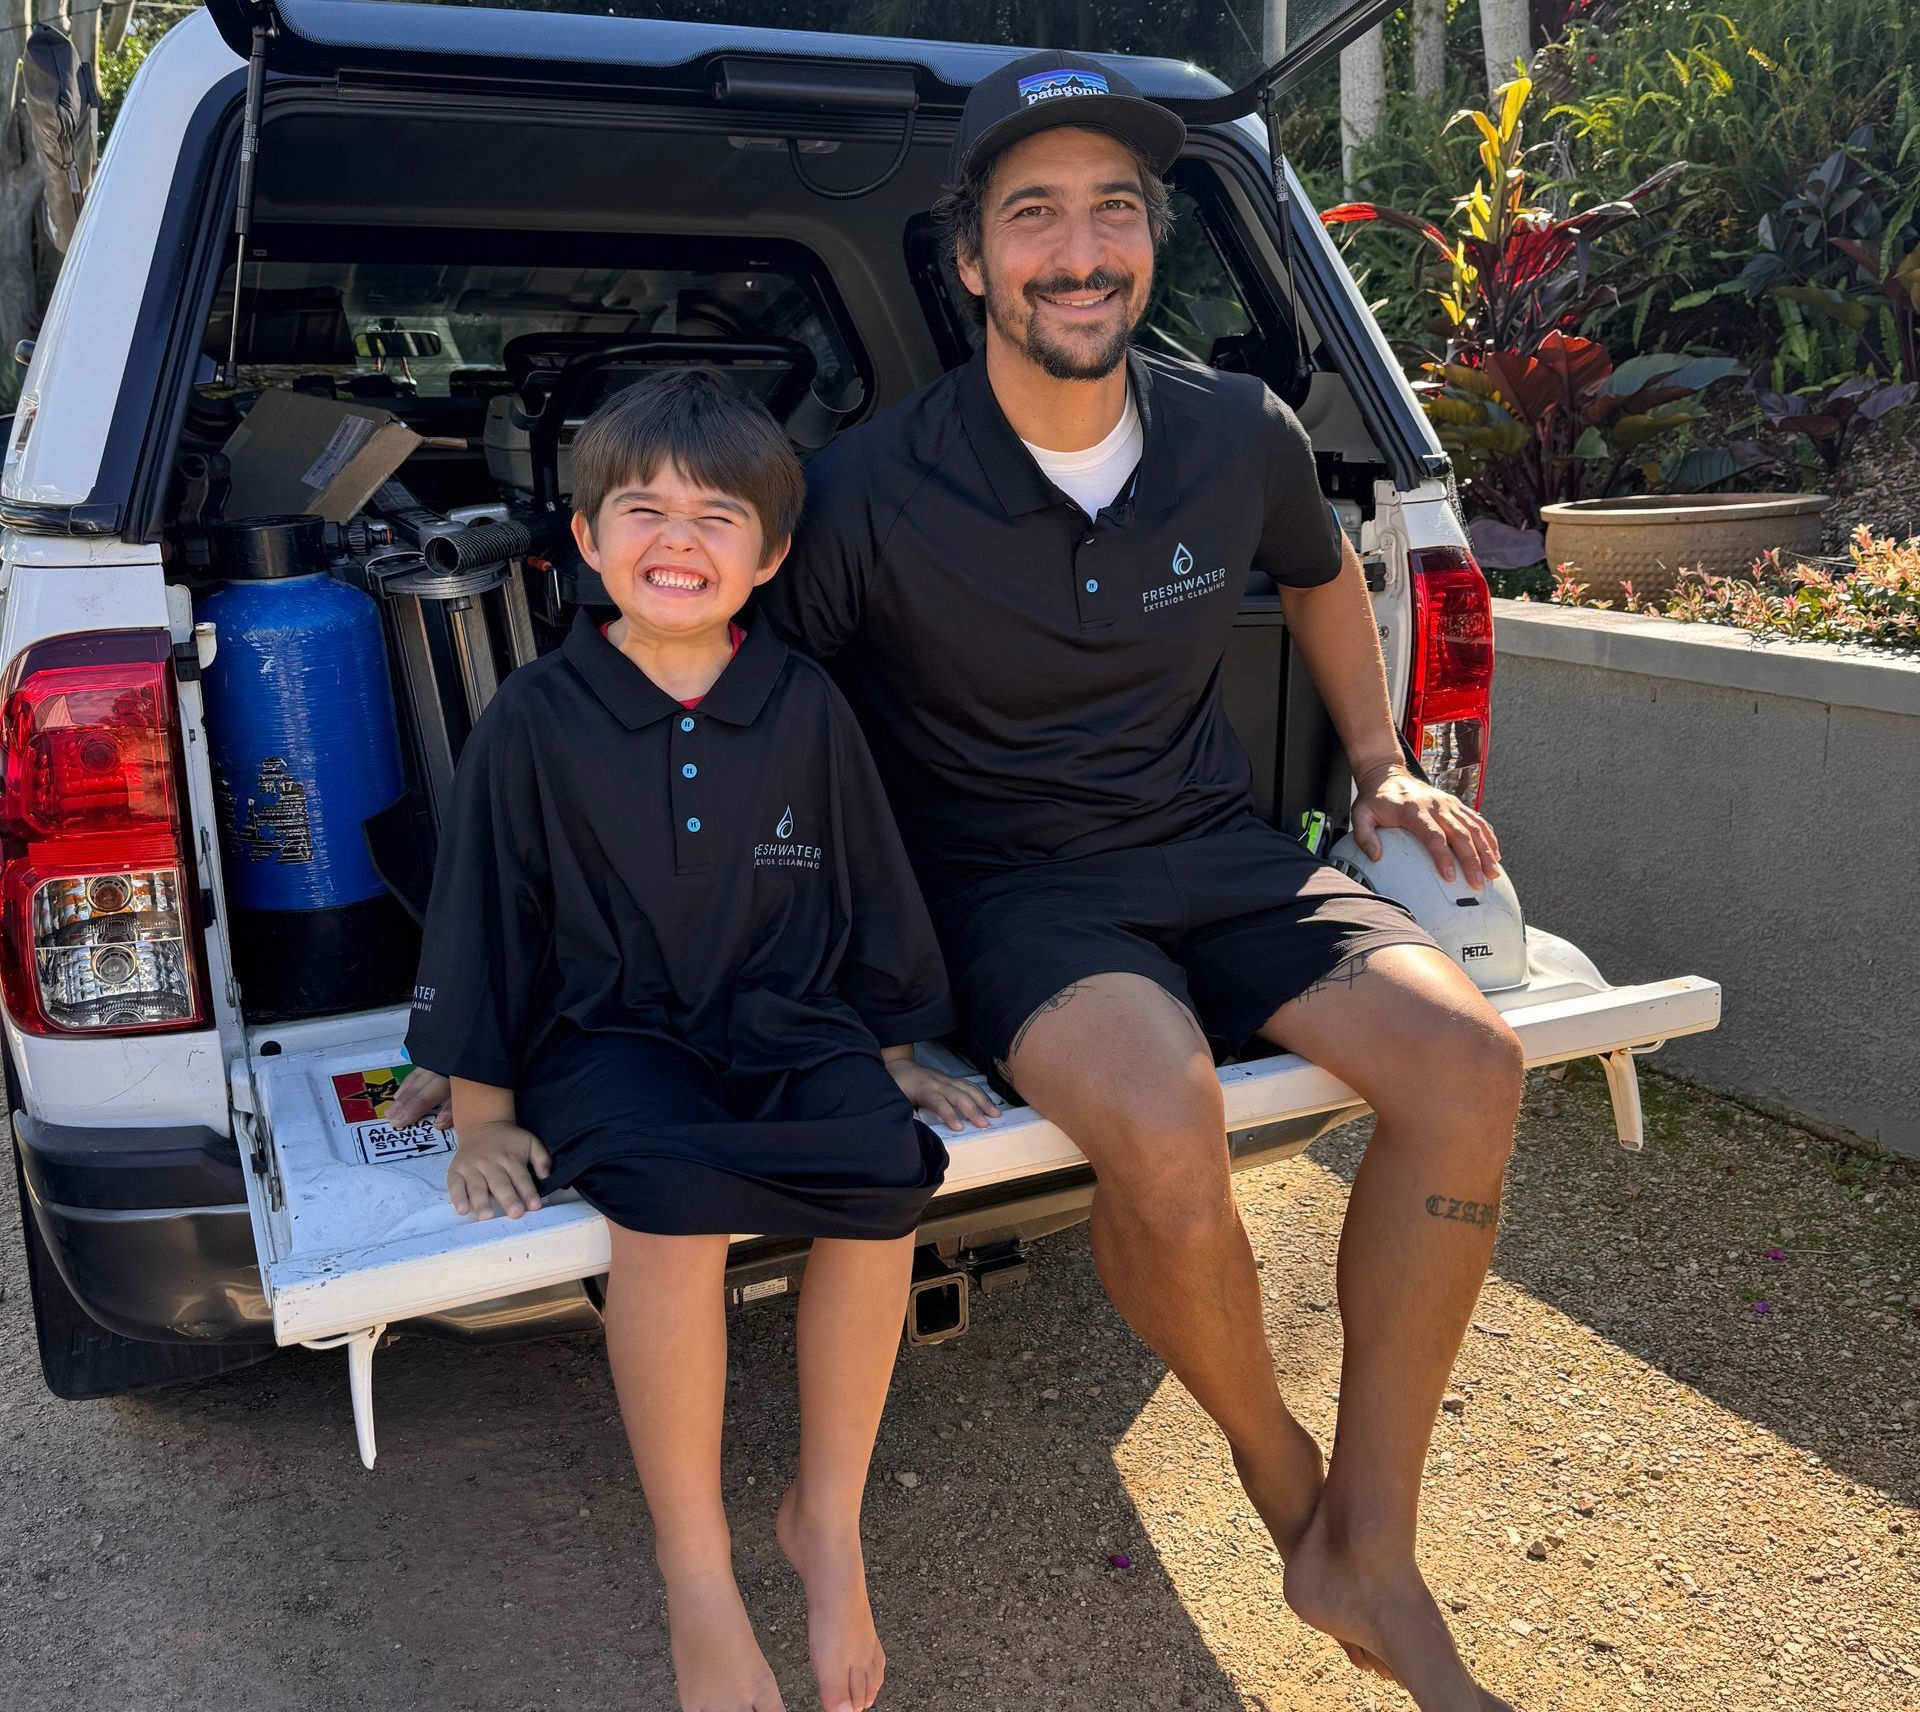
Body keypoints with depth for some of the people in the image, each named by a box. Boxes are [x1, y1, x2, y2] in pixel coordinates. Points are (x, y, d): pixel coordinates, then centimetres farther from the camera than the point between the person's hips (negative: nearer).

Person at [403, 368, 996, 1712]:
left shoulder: (806, 708, 4)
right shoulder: (536, 719, -1)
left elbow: (870, 893, 14)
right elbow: (487, 917, 3)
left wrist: (894, 1055, 17)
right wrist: (483, 1117, 3)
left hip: (790, 1021, 2)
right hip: (611, 1034, -2)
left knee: (884, 1168, -28)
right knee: (674, 1197, -33)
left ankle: (828, 1519, -5)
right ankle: (697, 1576, -15)